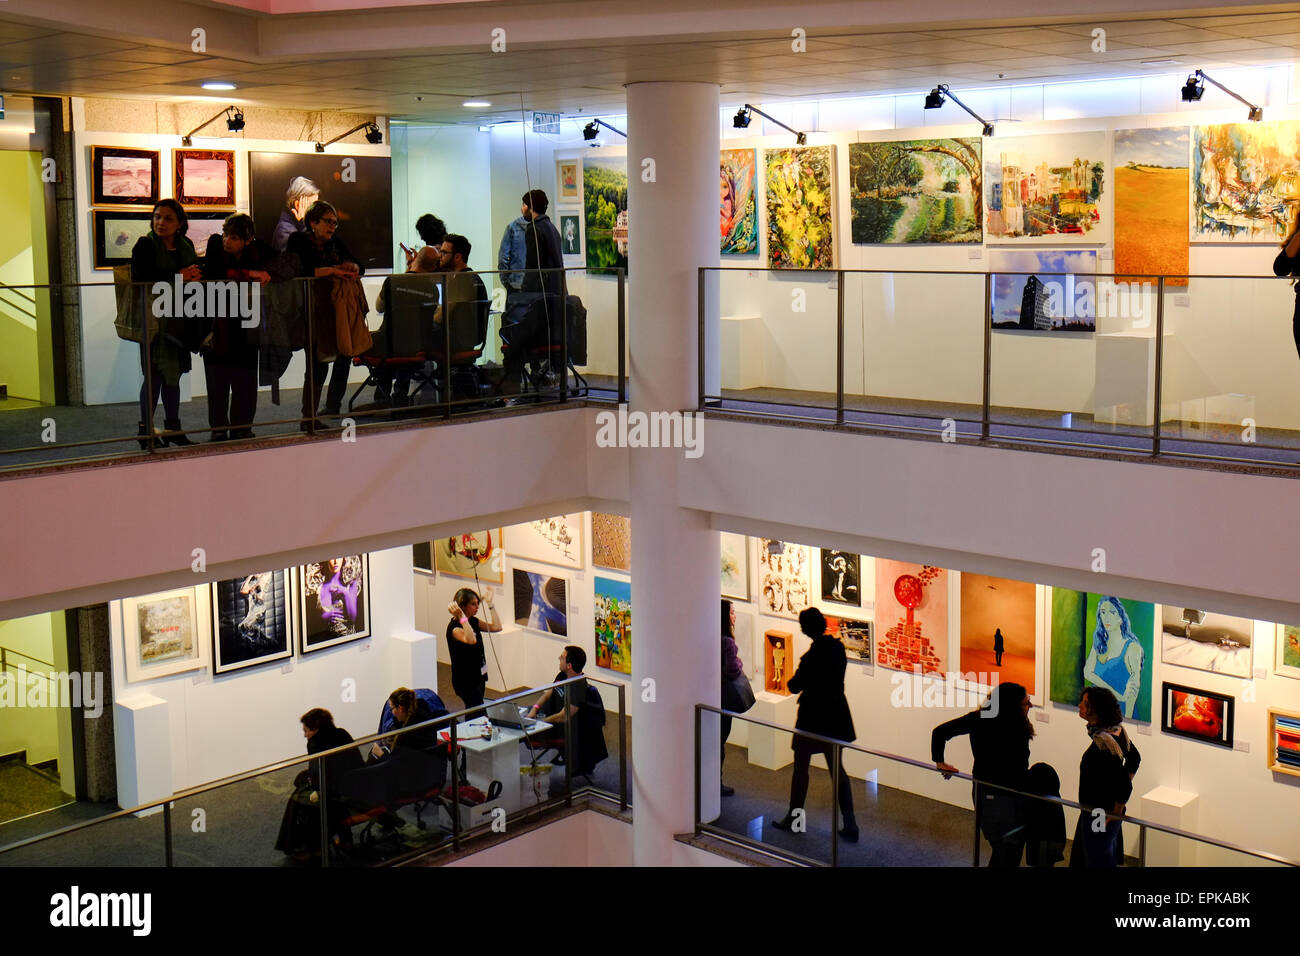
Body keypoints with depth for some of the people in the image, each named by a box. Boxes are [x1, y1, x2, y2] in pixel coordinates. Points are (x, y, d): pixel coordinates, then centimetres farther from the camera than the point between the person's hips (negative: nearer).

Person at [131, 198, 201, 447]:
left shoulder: (185, 246, 13)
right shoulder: (145, 245, -5)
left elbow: (196, 271, 17)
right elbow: (140, 277, -16)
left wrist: (195, 275, -7)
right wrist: (176, 277, -21)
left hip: (179, 320, 6)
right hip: (154, 319, -6)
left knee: (174, 374, 12)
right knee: (154, 374, -7)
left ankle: (172, 427, 21)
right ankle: (146, 429, 0)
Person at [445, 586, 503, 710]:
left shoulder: (473, 621, 7)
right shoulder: (454, 627, -20)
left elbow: (496, 627, 8)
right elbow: (471, 640, -38)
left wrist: (489, 603, 7)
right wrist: (461, 618, -42)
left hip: (478, 675, 9)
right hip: (465, 679, -9)